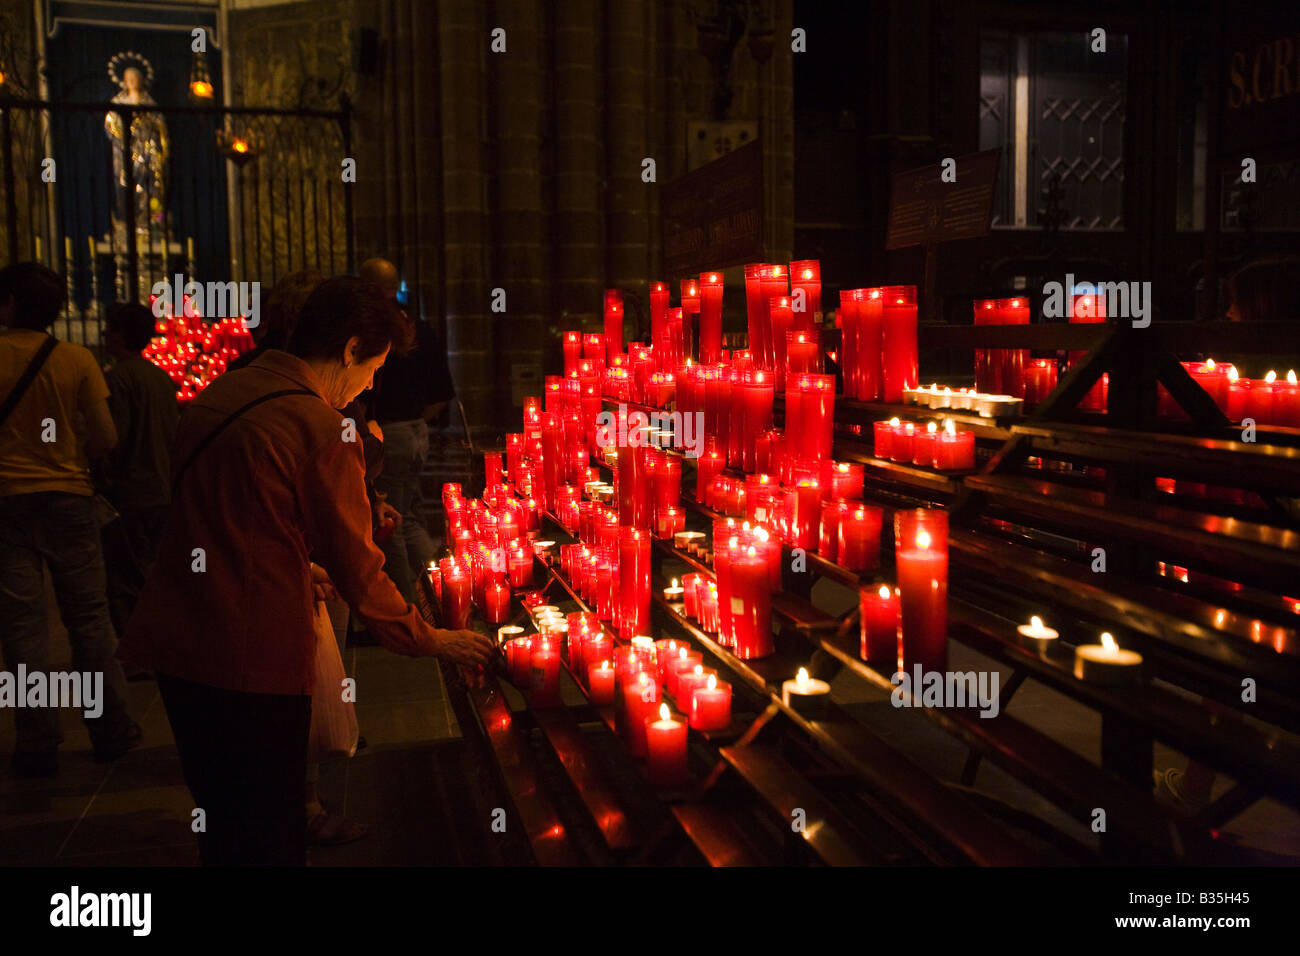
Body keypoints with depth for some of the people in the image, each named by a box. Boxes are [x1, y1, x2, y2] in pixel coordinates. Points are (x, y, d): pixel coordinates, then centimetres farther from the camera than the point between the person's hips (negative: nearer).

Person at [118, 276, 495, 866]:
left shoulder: (215, 396, 9)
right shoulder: (323, 430, -16)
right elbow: (358, 569, -11)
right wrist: (433, 641, 2)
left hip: (177, 643, 8)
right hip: (254, 658, -8)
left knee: (223, 823, 21)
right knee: (267, 836, 7)